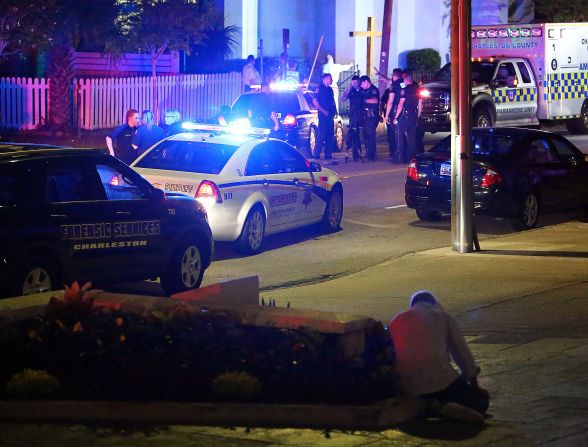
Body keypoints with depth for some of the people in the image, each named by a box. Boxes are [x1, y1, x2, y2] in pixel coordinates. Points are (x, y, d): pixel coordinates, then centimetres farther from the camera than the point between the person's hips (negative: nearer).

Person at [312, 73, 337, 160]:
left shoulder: (329, 89, 17)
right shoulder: (320, 89, -7)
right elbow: (315, 101, -13)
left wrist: (335, 111, 9)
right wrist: (323, 111, -16)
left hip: (330, 115, 8)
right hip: (323, 116, -8)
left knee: (330, 135, 7)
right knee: (322, 135, -11)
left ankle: (328, 154, 12)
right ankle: (316, 154, -9)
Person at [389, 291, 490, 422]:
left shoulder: (396, 321, 21)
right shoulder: (443, 317, 14)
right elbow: (462, 352, 15)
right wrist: (474, 383, 24)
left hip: (408, 388, 3)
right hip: (441, 382, -3)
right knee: (480, 401, 11)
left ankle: (428, 405, -2)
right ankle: (450, 408, -18)